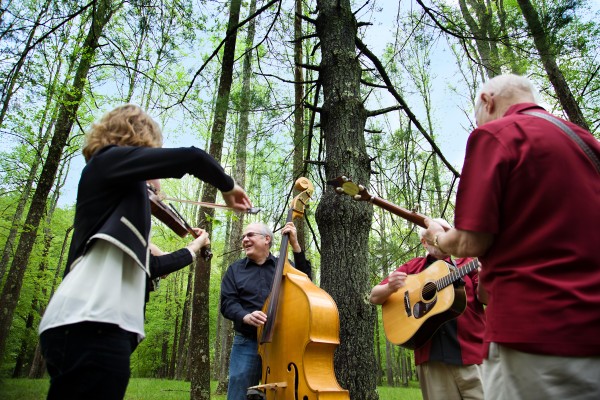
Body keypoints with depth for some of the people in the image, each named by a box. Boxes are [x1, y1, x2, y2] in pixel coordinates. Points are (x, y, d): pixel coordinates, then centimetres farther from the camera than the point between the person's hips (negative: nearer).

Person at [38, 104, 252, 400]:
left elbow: (148, 264, 28)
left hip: (98, 322, 9)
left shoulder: (118, 192, 24)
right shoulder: (110, 159, 1)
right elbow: (191, 157, -11)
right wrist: (227, 187, 5)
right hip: (91, 322, -9)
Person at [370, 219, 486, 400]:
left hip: (472, 353, 0)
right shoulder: (412, 267, 10)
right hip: (431, 357, 0)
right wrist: (390, 287, -16)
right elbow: (374, 297, 8)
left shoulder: (468, 264, 10)